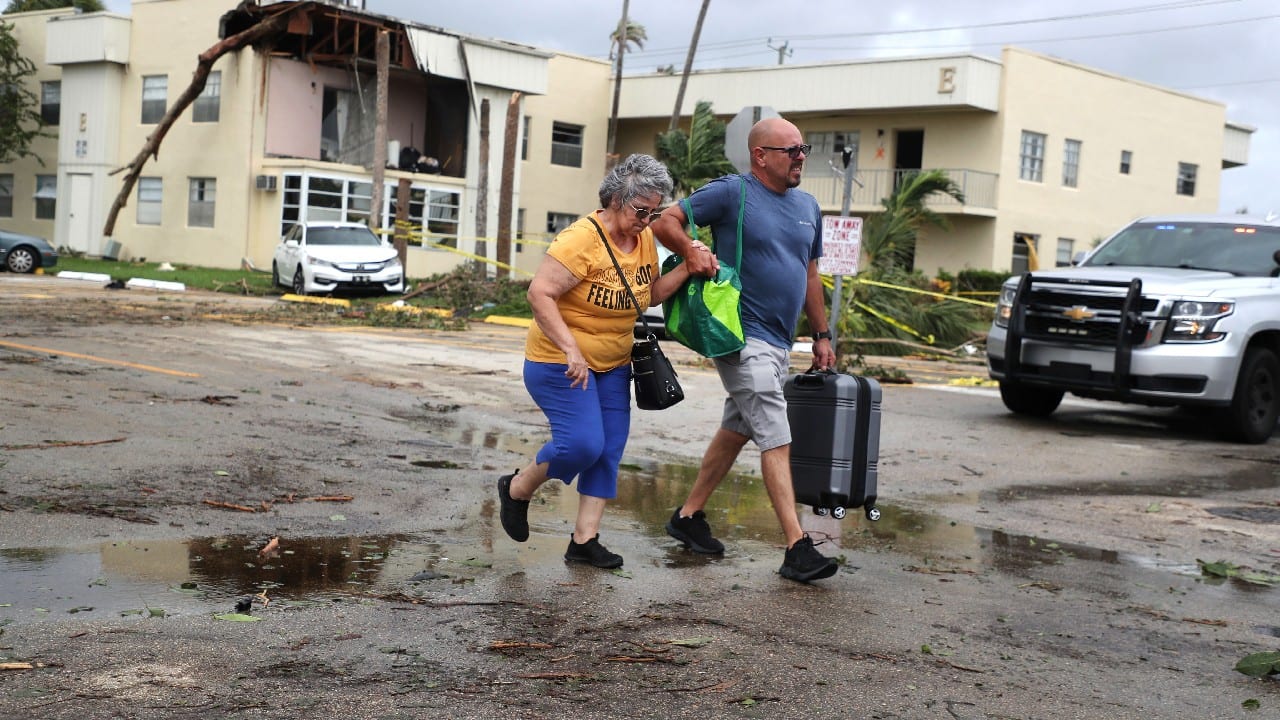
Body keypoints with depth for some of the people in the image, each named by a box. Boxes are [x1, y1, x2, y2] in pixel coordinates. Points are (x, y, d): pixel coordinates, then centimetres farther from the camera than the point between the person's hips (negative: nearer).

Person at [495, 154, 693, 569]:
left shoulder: (645, 239, 2)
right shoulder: (581, 238, -21)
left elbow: (651, 294, 14)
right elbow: (539, 293, -24)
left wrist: (687, 269, -3)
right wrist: (571, 350, -30)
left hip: (612, 366, 8)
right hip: (560, 363, -8)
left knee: (608, 450, 4)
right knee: (583, 443, -16)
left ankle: (585, 540, 11)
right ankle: (517, 489, 11)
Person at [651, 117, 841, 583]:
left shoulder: (808, 207, 14)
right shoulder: (731, 192, -8)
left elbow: (810, 275, 21)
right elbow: (666, 223, -6)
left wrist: (822, 335, 19)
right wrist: (694, 250, -24)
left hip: (779, 342, 8)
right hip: (743, 336, -8)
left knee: (735, 432, 16)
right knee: (777, 440, -12)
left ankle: (689, 516, 29)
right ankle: (797, 549, -11)